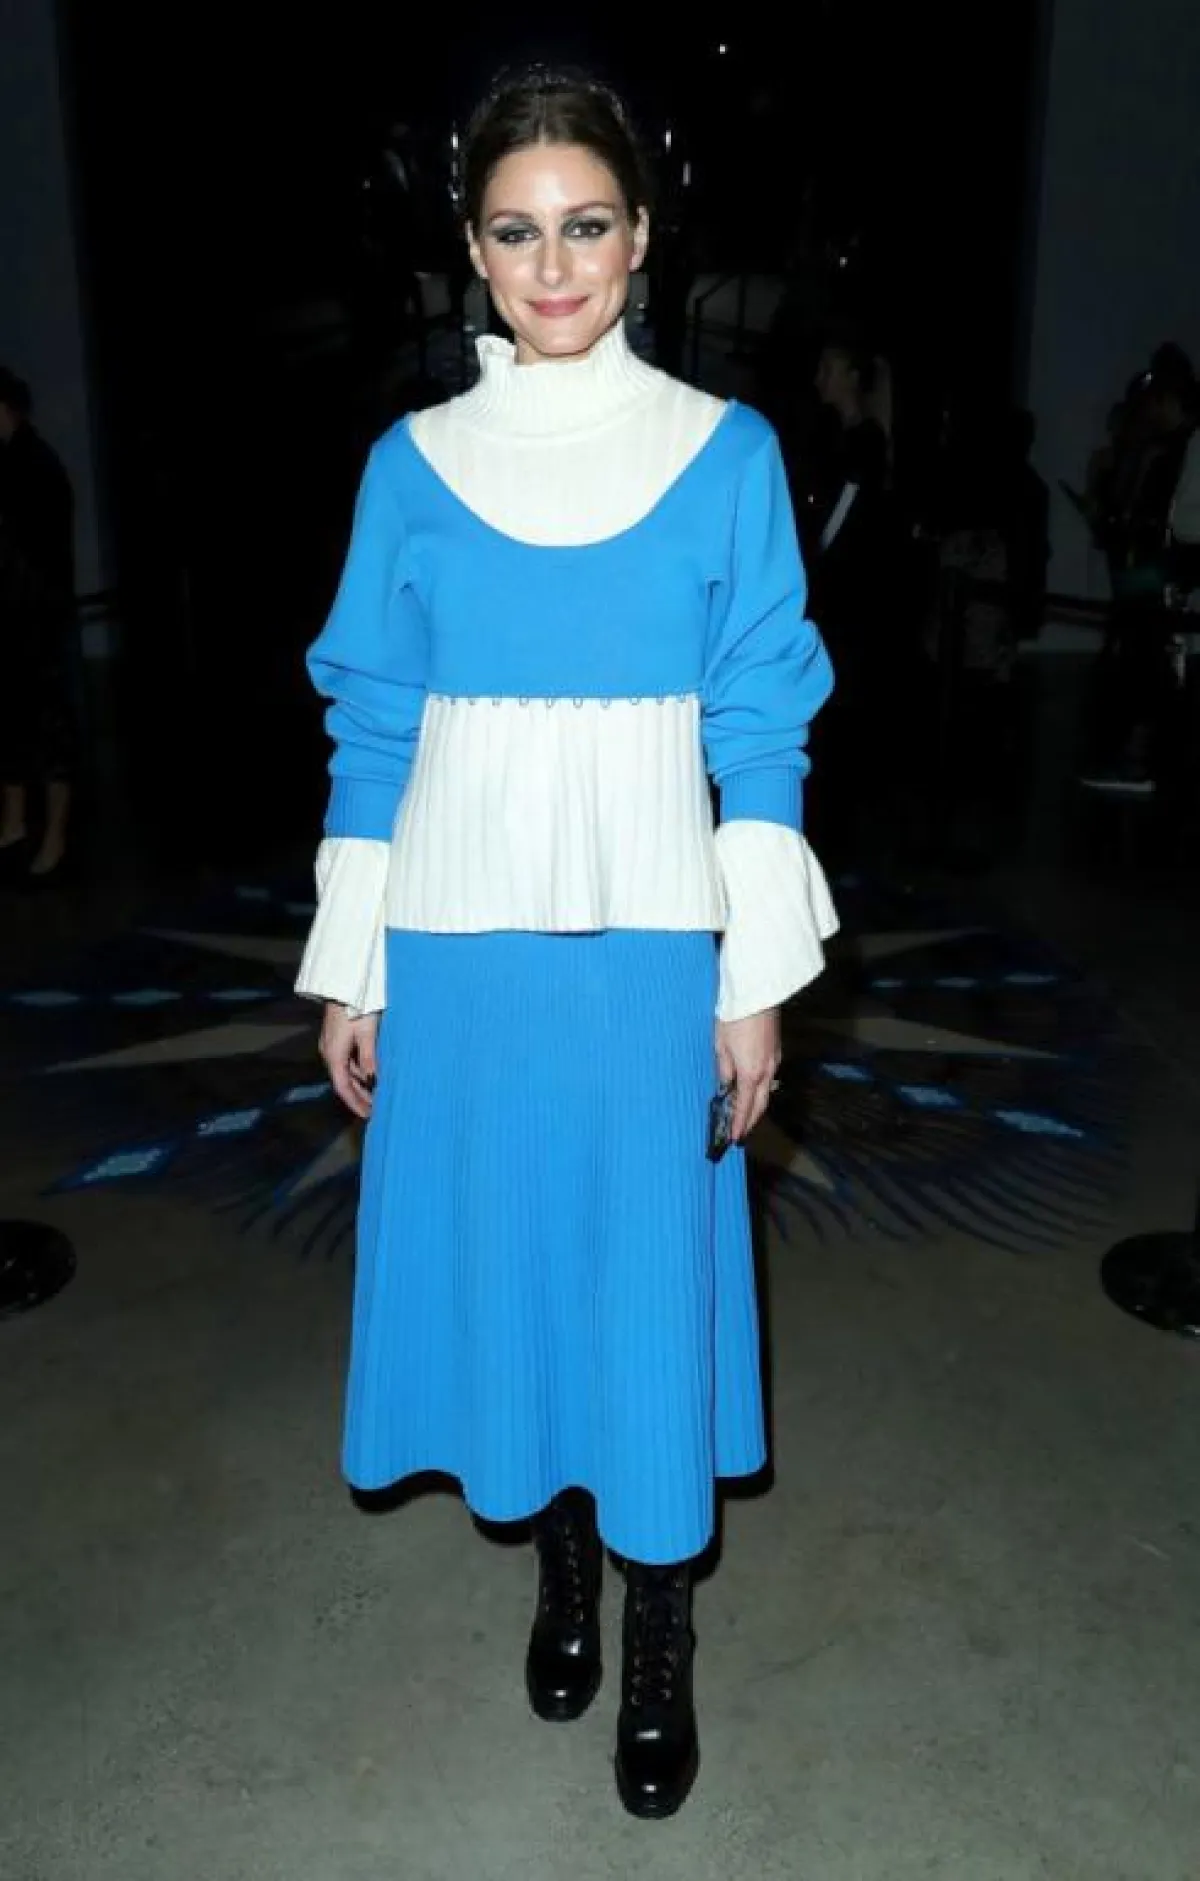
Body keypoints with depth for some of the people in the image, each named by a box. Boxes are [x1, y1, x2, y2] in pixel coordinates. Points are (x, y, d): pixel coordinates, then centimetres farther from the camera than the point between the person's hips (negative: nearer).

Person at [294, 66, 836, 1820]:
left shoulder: (726, 453, 1)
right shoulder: (412, 464, 4)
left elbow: (762, 727, -1)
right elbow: (372, 723, 5)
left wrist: (759, 975, -5)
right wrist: (348, 967, 3)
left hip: (651, 934, -1)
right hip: (462, 934, 2)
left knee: (651, 1265, 6)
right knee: (501, 1251, 11)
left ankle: (660, 1651, 28)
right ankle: (561, 1571, 38)